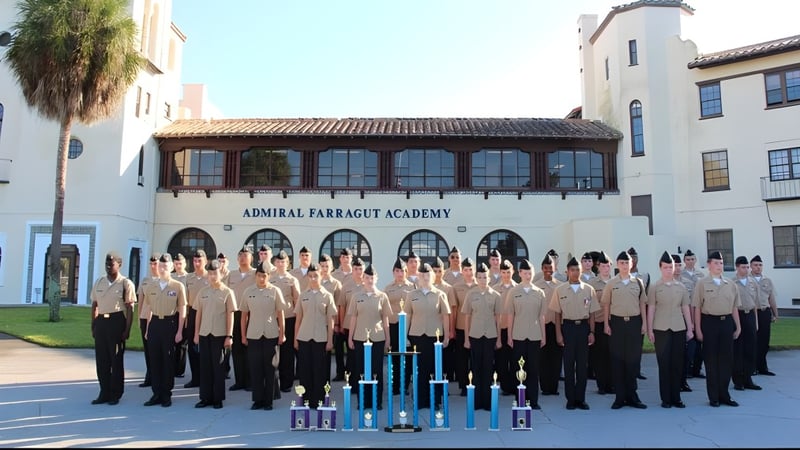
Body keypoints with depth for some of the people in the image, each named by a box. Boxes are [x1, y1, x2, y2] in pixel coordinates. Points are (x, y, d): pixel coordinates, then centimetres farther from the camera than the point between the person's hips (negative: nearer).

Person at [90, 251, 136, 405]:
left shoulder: (126, 283, -5)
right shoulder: (99, 282, 10)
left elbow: (130, 308, -6)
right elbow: (94, 305, 14)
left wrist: (127, 329, -11)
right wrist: (93, 326, 9)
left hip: (117, 321, -5)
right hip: (101, 321, 5)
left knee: (116, 359, 4)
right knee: (101, 359, 9)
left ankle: (115, 394, 16)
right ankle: (104, 393, 21)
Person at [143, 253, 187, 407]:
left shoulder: (178, 286, -4)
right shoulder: (151, 287, 8)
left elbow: (182, 311, -4)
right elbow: (149, 309, 14)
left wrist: (179, 331, -8)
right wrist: (148, 329, 11)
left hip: (170, 323, -4)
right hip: (154, 323, 4)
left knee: (168, 359, 2)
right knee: (154, 359, 6)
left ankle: (166, 395, 13)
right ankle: (157, 394, 15)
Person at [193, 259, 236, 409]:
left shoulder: (227, 292, -3)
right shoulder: (203, 292, 8)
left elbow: (230, 315, -4)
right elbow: (198, 313, 11)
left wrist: (229, 336, -8)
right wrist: (196, 333, 7)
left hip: (220, 335, -3)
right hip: (204, 334, 4)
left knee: (218, 366, 3)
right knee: (205, 366, 7)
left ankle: (218, 399, 12)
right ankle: (206, 397, 17)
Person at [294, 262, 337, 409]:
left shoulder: (327, 296, 2)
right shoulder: (303, 295, 7)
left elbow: (330, 320, 1)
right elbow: (298, 319, 8)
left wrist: (330, 340, -3)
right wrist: (295, 339, 4)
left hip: (321, 338, -1)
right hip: (304, 337, 2)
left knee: (320, 370, 2)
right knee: (305, 369, 4)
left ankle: (318, 400, 13)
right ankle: (306, 399, 15)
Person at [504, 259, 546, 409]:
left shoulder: (539, 292, 6)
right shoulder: (513, 292, 1)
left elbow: (541, 316, 9)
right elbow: (510, 316, 2)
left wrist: (543, 336, 7)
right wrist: (509, 336, -1)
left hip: (534, 335, 1)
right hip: (518, 335, -1)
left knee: (533, 368, 4)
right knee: (519, 368, 3)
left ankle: (533, 400, 11)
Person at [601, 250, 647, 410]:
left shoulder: (638, 282, 6)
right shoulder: (611, 284, 2)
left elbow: (642, 304, 9)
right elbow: (606, 305, 4)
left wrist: (644, 323, 3)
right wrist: (607, 324, -1)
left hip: (634, 322, 1)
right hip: (617, 322, -1)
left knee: (634, 359, 4)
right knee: (617, 359, 3)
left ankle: (631, 395, 16)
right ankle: (620, 396, 12)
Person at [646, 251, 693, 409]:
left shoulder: (681, 287, 9)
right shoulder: (655, 287, 2)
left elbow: (685, 309, 11)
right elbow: (650, 309, 1)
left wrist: (690, 329, 8)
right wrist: (649, 330, -3)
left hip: (679, 329, 2)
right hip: (661, 330, -2)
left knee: (678, 364, 4)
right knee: (664, 364, 1)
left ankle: (676, 398, 15)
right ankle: (665, 399, 9)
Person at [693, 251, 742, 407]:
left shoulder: (730, 284, 8)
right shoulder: (702, 283, -3)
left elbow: (734, 307, 13)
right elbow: (697, 308, -5)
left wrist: (737, 326, 10)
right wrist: (698, 329, -8)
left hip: (727, 322, 4)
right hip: (709, 322, -3)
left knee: (727, 358, 7)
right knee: (711, 360, 4)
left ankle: (724, 394, 20)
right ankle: (713, 397, 15)